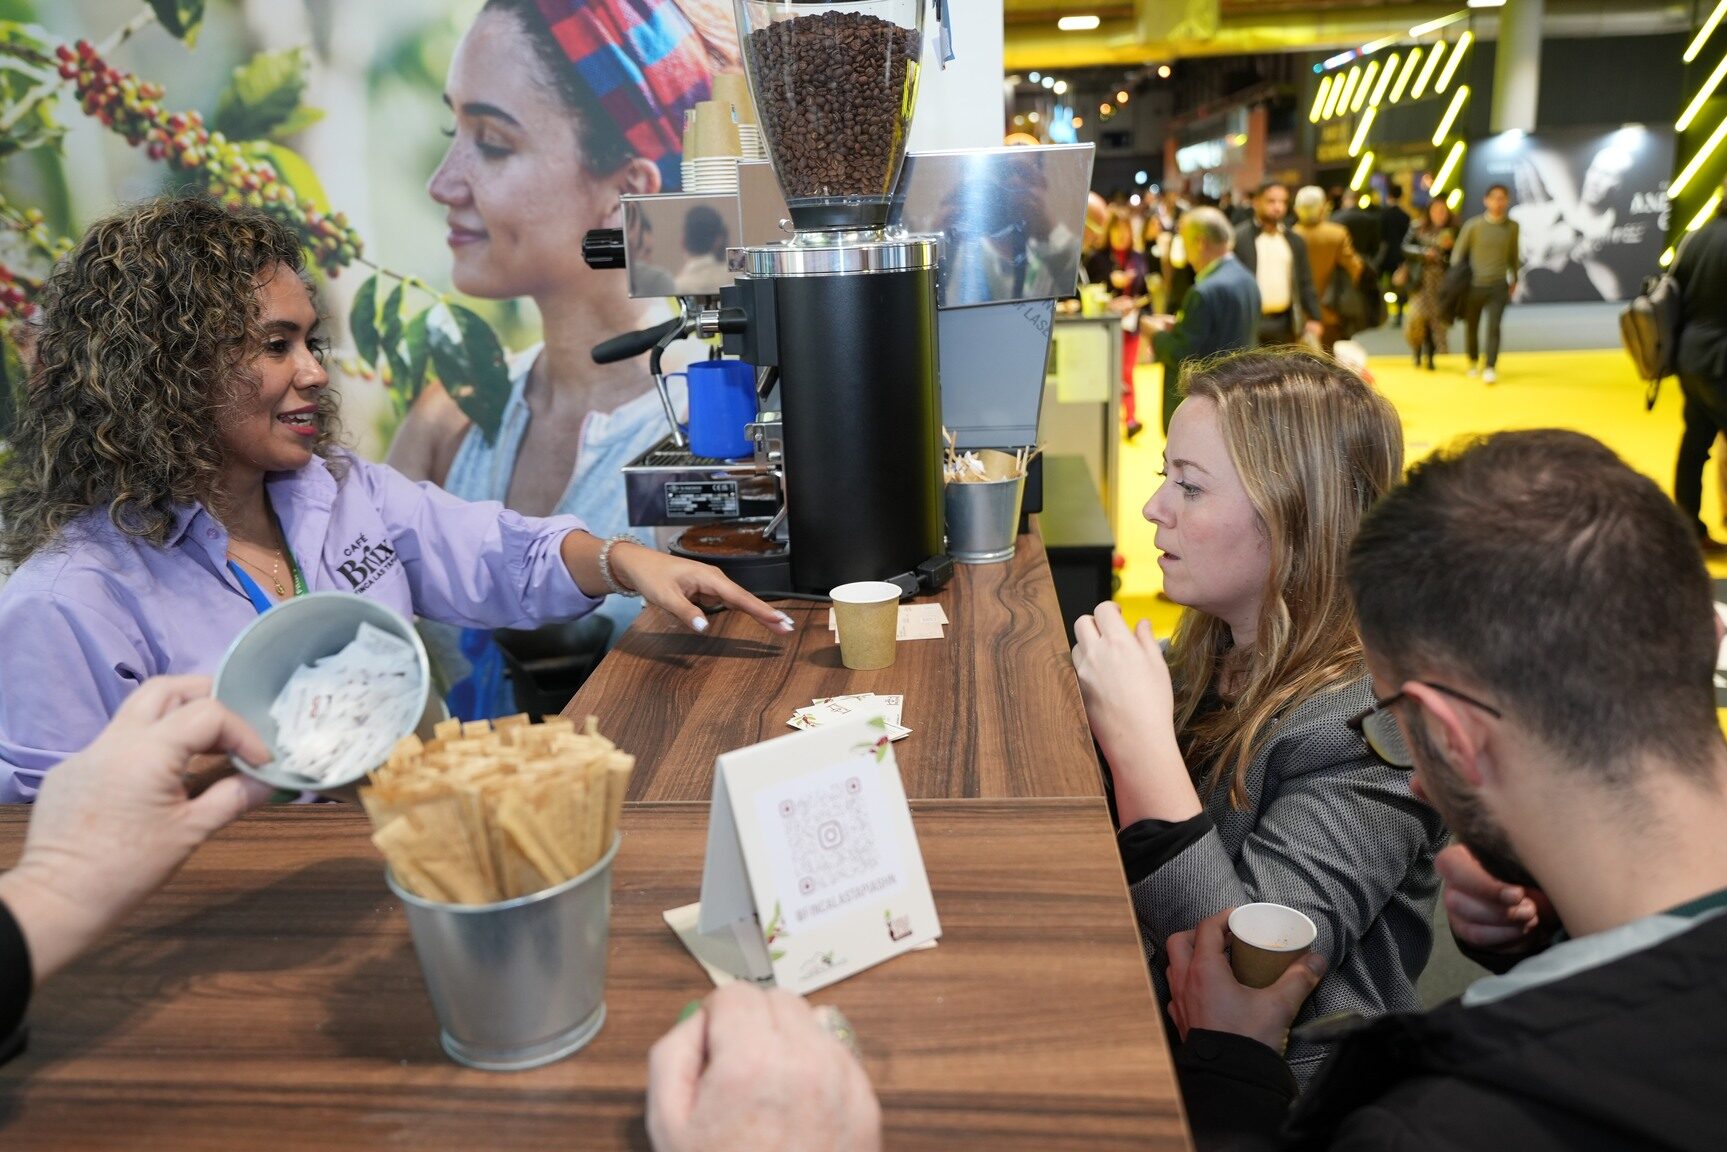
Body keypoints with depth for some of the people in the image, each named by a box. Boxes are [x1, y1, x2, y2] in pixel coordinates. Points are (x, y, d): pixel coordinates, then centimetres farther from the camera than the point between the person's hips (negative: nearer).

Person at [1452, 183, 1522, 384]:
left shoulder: (1512, 227, 4)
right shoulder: (1473, 225, -4)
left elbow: (1514, 254, 18)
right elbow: (1458, 253, 3)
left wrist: (1514, 278, 23)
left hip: (1498, 286, 0)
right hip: (1474, 284, 0)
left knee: (1494, 326, -12)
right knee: (1471, 326, 9)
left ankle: (1490, 368, -9)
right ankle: (1473, 362, 30)